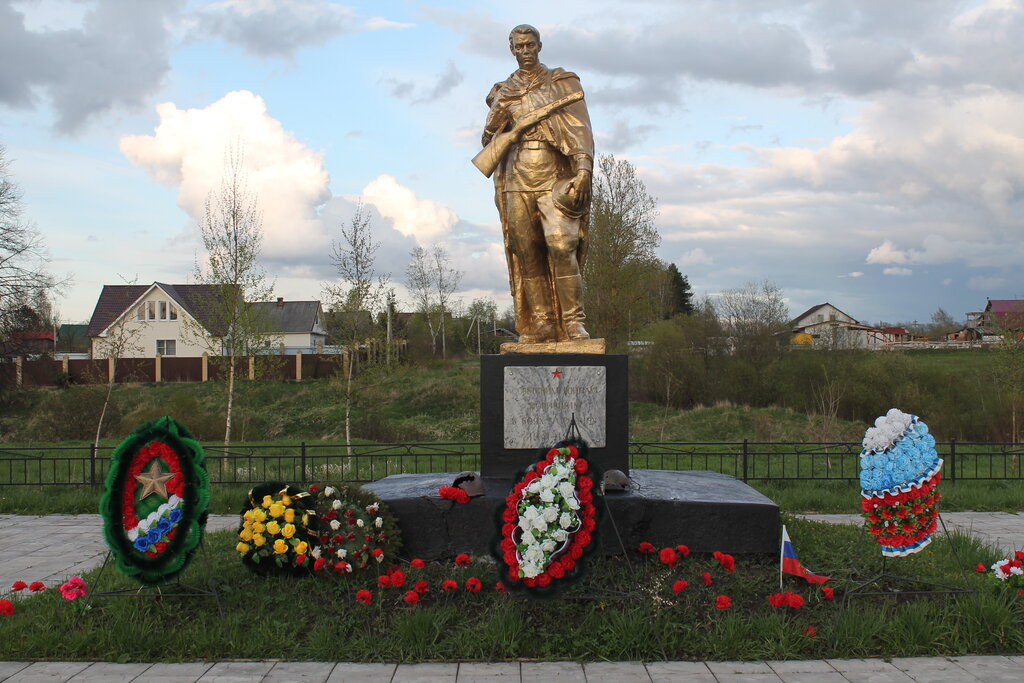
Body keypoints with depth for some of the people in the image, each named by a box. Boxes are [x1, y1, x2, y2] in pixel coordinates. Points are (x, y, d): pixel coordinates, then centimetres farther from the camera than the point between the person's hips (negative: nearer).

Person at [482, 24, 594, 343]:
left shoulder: (562, 83, 10)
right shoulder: (503, 92, 19)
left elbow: (581, 131, 1)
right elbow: (489, 138, 18)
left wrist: (582, 170, -14)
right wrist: (500, 111, -2)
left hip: (554, 177, -3)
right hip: (516, 181, 3)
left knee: (561, 245, -19)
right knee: (526, 254, -2)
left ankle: (573, 321, -16)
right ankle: (541, 325, 2)